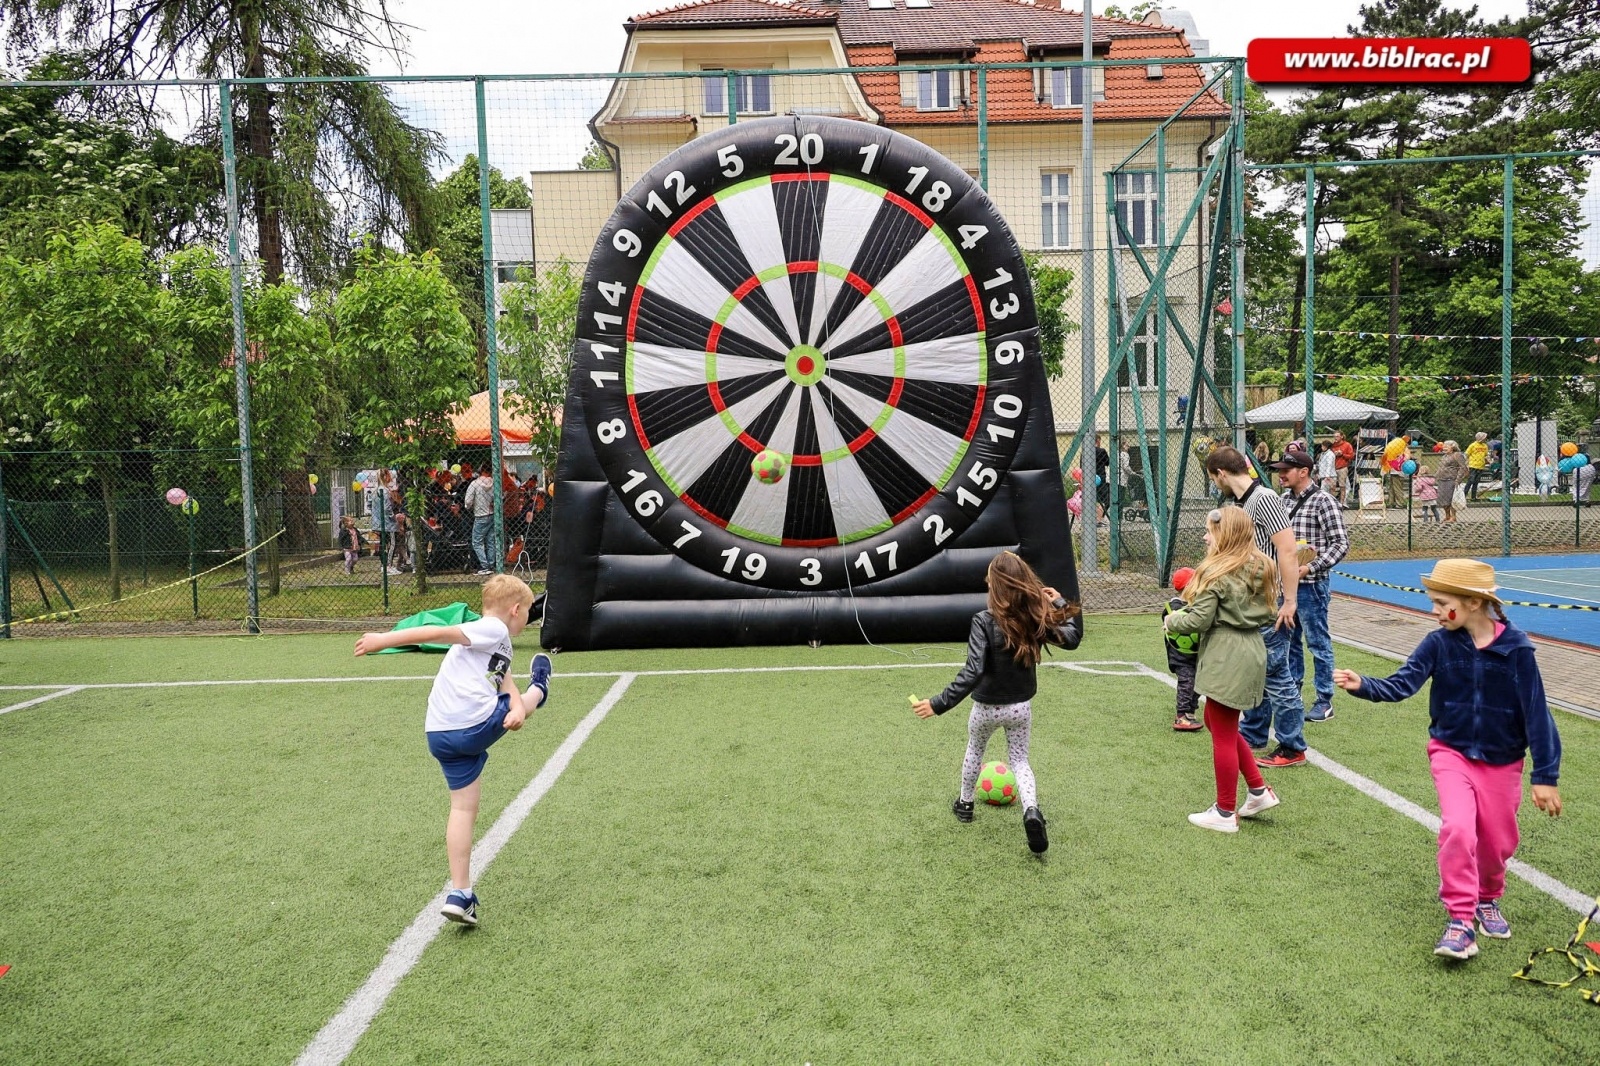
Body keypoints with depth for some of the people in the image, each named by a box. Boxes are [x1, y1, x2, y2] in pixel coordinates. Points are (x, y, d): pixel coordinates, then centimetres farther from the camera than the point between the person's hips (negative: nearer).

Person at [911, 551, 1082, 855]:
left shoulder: (984, 621, -27)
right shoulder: (1037, 618, -14)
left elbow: (972, 673, -33)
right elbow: (1072, 638, 2)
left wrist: (938, 705, -33)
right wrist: (1061, 603, 7)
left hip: (988, 707, -3)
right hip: (1021, 706, 3)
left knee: (974, 751, 26)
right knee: (1020, 760, 19)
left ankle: (965, 804, 45)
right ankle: (1031, 811, -8)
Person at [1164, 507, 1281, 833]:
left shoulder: (1217, 573, -17)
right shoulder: (1261, 569, 8)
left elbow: (1199, 620, -17)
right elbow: (1266, 615, 14)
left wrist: (1171, 620, 2)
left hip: (1225, 658, -9)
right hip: (1252, 651, 9)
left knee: (1223, 735, 2)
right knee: (1218, 723, 24)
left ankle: (1225, 813, 13)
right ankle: (1259, 790, 25)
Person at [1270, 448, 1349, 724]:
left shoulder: (1322, 501, -13)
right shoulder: (1284, 498, 8)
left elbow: (1341, 543, -14)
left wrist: (1310, 568, -20)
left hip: (1310, 585, -7)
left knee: (1318, 643, 2)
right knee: (1288, 640, 16)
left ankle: (1324, 701, 11)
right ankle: (1292, 691, 28)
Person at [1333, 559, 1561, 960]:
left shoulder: (1516, 648, -16)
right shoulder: (1439, 643, -11)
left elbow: (1536, 712, -12)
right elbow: (1402, 684, -18)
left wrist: (1545, 776, -10)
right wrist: (1363, 685, -39)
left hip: (1501, 760, 0)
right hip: (1451, 751, 0)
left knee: (1498, 842, 11)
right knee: (1457, 828, -19)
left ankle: (1487, 899, 42)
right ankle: (1459, 922, -8)